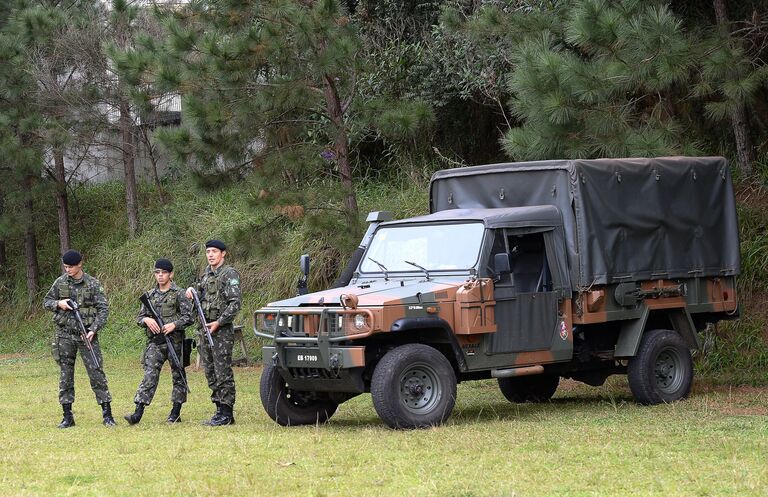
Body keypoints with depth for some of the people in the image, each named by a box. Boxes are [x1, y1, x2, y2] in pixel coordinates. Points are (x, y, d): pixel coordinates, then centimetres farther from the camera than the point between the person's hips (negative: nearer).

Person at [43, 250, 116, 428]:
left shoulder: (93, 284, -3)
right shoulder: (60, 282, 5)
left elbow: (103, 309, -5)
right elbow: (46, 302, 13)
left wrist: (94, 330, -18)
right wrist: (58, 304, -10)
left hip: (86, 334, -3)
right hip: (65, 335, 3)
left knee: (96, 373, -6)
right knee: (65, 375, 4)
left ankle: (107, 414, -2)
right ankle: (68, 416, 10)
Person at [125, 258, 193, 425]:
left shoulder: (179, 294, -2)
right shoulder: (151, 295, 12)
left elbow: (188, 316, -6)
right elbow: (140, 317, 14)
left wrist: (174, 324, -21)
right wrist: (147, 320, -8)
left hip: (174, 341, -3)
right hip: (155, 342, 3)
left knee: (178, 376, 5)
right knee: (149, 376, -7)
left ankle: (176, 413, 13)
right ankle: (138, 413, -15)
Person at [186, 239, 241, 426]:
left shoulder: (230, 274, -9)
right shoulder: (207, 273, 15)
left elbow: (235, 304, -15)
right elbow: (200, 287, 33)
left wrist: (219, 323, -21)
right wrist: (192, 289, 9)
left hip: (221, 330, -9)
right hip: (205, 328, 9)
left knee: (223, 373, -8)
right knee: (211, 374, 10)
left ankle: (226, 414, -6)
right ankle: (220, 410, 15)